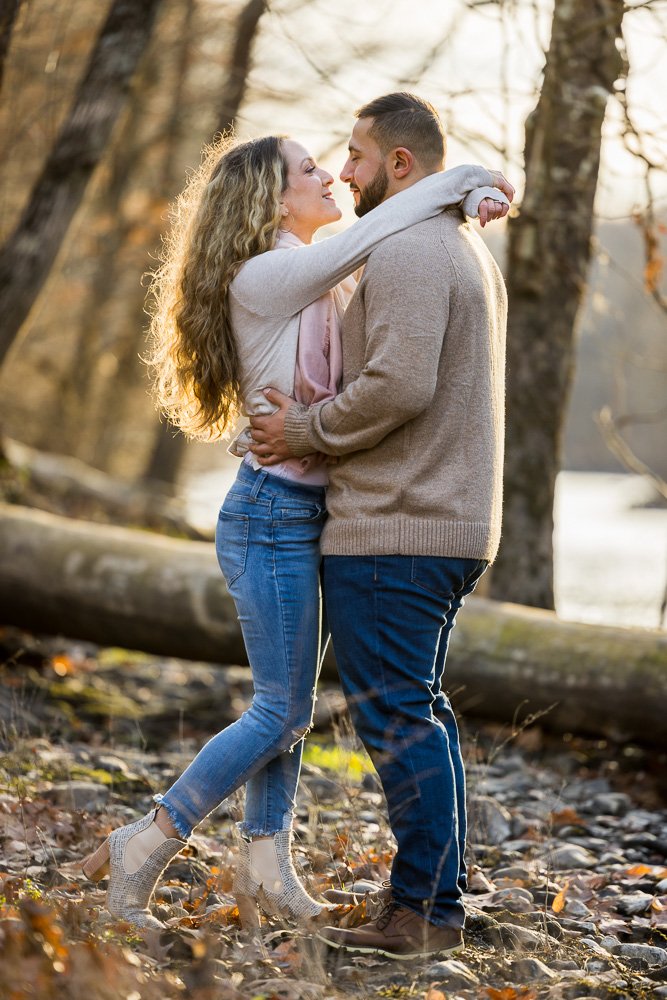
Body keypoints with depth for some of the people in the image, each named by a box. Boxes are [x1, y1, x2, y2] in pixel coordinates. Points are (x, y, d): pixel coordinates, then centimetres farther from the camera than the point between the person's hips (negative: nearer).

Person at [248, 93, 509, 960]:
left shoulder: (406, 252, -14)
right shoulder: (469, 251, 19)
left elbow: (399, 385, -25)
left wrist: (305, 431, -12)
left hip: (393, 530, -10)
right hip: (454, 521, 10)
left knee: (396, 714, -6)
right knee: (418, 710, 14)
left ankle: (426, 911, -2)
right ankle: (429, 901, 18)